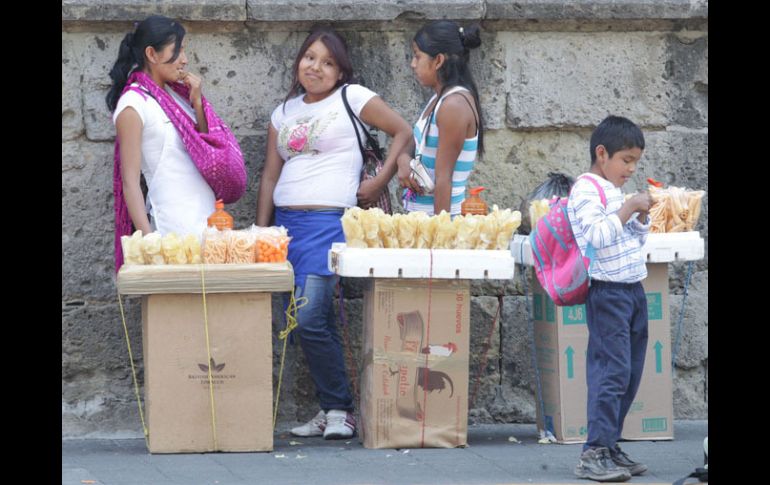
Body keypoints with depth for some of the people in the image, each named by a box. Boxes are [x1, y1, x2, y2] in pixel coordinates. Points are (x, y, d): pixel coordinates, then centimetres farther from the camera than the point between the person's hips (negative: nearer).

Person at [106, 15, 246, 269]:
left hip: (207, 217, 7)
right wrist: (148, 240, -18)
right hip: (173, 226, -7)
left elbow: (207, 150, 12)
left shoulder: (177, 93, 11)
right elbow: (130, 181, -11)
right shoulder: (134, 104, -8)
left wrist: (197, 103, 0)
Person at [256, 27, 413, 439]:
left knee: (309, 319, -17)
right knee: (318, 324, 6)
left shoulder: (352, 98, 2)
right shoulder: (284, 112, 18)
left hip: (330, 222, -6)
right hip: (287, 222, 6)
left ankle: (339, 409, -6)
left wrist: (380, 181, -5)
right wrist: (261, 233, 11)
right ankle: (329, 410, 11)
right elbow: (270, 176, 17)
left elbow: (403, 133, 1)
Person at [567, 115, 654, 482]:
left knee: (630, 373, 9)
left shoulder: (615, 191, 18)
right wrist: (629, 208, -21)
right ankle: (594, 454, -15)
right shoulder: (586, 190, -10)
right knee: (612, 370, -14)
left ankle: (609, 446, 15)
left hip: (633, 289, 9)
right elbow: (597, 235, -24)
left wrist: (641, 218, 9)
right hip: (607, 291, -9)